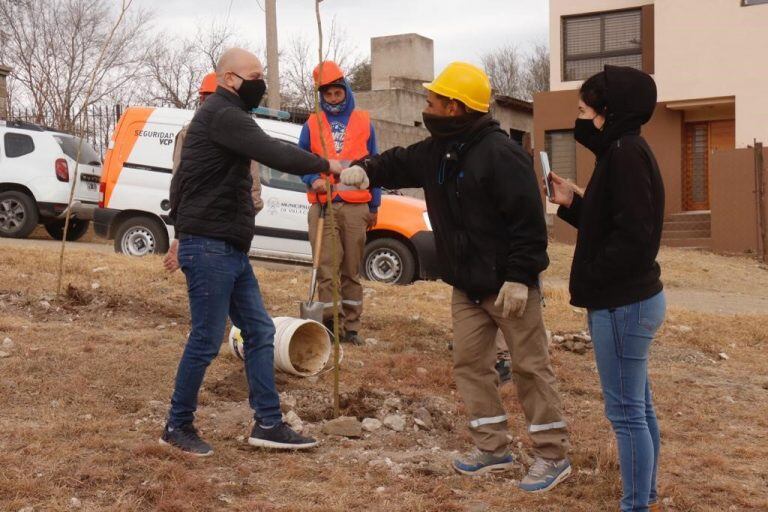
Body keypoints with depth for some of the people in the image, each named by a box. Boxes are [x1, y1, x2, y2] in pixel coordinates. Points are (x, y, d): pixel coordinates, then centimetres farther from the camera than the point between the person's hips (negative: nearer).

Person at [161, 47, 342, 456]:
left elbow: (181, 178, 26)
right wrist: (324, 165, -15)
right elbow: (273, 153, -26)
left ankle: (267, 424, 12)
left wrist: (182, 230, 26)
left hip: (231, 250, 11)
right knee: (207, 340, -3)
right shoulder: (222, 114, -13)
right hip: (209, 248, -11)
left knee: (259, 332, 8)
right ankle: (177, 426, 11)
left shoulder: (223, 116, 20)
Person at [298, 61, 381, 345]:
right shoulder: (312, 124, 9)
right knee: (327, 268, -6)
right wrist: (312, 180, -12)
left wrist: (374, 206, 10)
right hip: (323, 205, 0)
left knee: (352, 270, 5)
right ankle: (331, 323, -2)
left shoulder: (363, 122, 9)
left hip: (356, 206, 1)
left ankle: (351, 327, 11)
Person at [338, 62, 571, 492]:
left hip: (509, 284, -9)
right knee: (470, 363, 10)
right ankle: (493, 448, 21)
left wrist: (519, 277, -23)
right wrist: (367, 171, -4)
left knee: (531, 366, -1)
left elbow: (528, 220, -22)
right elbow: (402, 164, 18)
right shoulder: (438, 150, 8)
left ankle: (554, 455, 9)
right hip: (467, 284, 9)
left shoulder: (501, 153, -20)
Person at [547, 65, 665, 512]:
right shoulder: (625, 150, 12)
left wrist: (592, 280, -15)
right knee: (639, 408, 18)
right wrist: (573, 203, 6)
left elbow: (634, 236, -24)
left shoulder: (626, 152, -18)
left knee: (627, 412, -2)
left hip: (622, 304, -10)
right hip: (633, 298, 10)